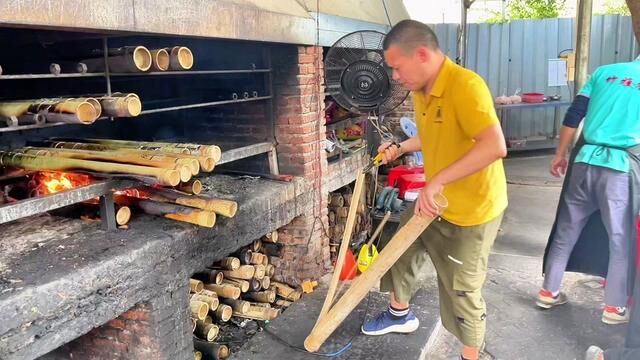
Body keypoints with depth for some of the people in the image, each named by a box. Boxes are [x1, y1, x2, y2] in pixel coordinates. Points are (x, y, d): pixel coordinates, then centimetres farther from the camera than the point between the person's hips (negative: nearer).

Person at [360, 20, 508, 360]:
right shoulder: (420, 91, 1)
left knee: (461, 291, 5)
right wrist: (400, 148, 8)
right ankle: (400, 313, 48)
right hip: (434, 202, 9)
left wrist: (438, 180, -39)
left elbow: (495, 146, -38)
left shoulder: (465, 85, -27)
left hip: (471, 210, -9)